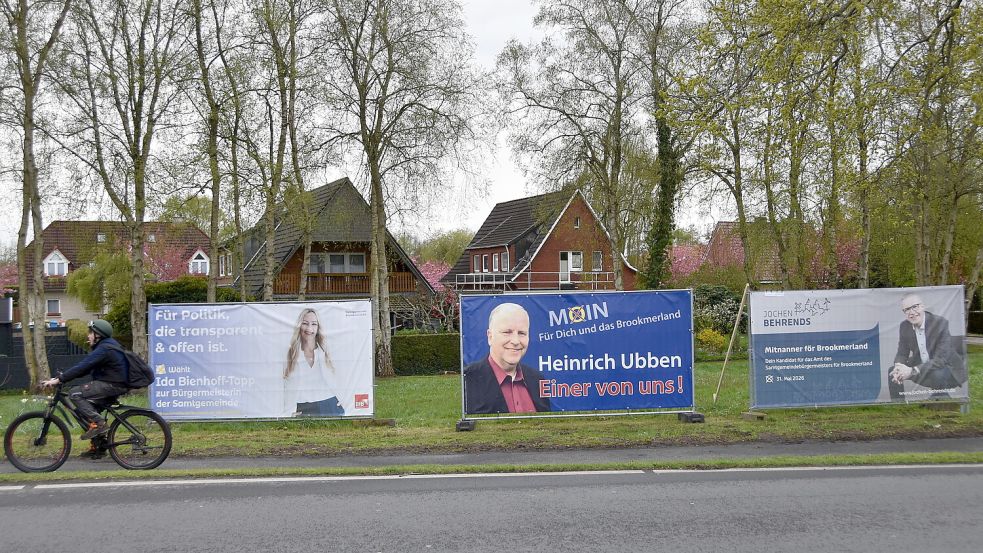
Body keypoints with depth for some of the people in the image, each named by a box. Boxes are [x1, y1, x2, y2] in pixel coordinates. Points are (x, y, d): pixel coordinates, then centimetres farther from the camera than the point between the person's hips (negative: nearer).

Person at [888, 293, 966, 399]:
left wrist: (913, 371, -39)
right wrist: (898, 366, -24)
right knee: (892, 371, -6)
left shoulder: (940, 323, -24)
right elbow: (902, 353, 2)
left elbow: (941, 359, -30)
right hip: (921, 366, 6)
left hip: (946, 367, -6)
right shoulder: (905, 326, -5)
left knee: (937, 375, -36)